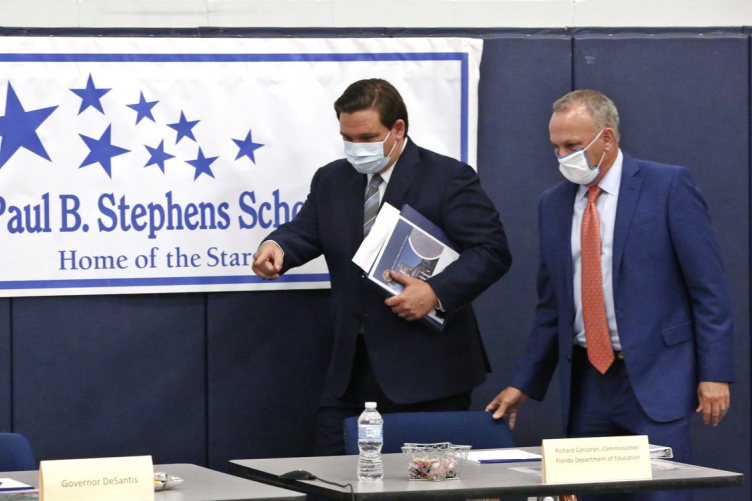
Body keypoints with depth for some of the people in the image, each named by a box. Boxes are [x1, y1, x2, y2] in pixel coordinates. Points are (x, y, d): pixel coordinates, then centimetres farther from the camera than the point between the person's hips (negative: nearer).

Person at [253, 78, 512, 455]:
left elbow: (491, 251, -9)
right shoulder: (331, 180, 15)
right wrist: (276, 247, -18)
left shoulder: (448, 178, -4)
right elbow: (305, 231, 6)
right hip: (352, 371, 5)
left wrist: (436, 292, -21)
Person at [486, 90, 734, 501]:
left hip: (654, 376, -5)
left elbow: (708, 287, -5)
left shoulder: (668, 186, -4)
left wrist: (714, 373, -11)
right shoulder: (553, 203, 12)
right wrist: (524, 385, 14)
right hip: (585, 383, 5)